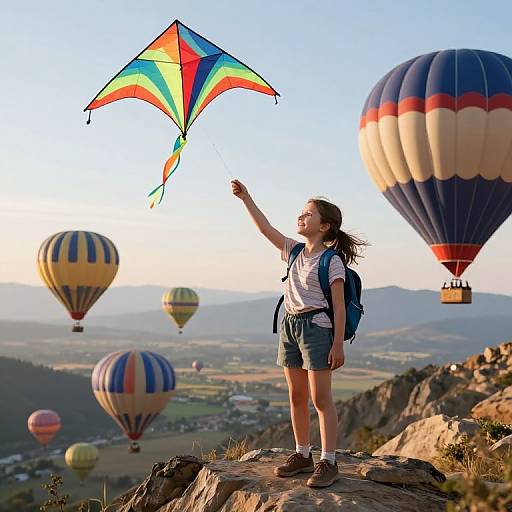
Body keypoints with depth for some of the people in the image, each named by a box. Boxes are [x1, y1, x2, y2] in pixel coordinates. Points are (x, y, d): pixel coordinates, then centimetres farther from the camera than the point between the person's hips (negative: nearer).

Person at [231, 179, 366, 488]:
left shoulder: (332, 260, -9)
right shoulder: (295, 251, 10)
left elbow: (339, 306, -12)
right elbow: (266, 228, 12)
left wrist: (338, 344, -15)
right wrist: (246, 198, 8)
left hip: (316, 326, -7)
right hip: (290, 324, 7)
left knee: (321, 398, -5)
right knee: (297, 397, 11)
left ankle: (328, 462, 0)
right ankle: (303, 455, 22)